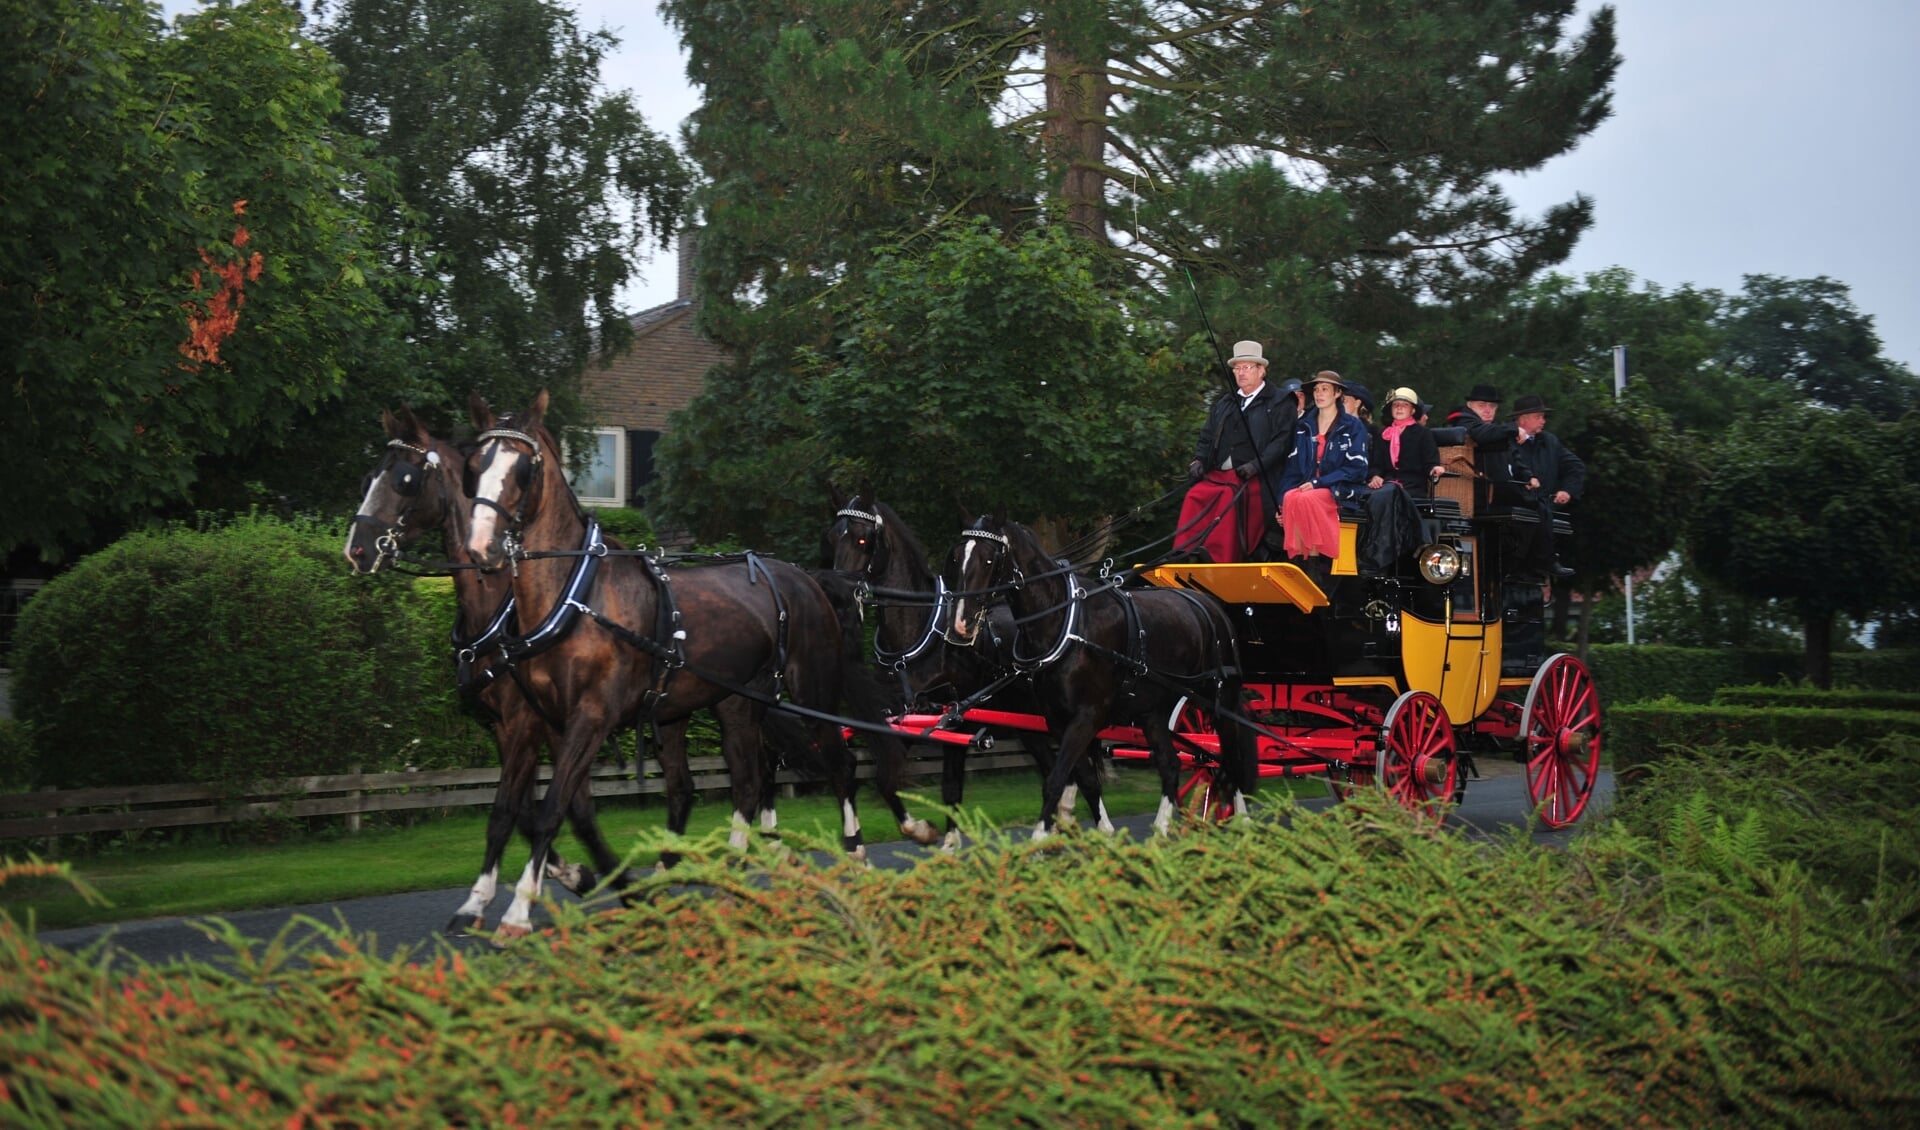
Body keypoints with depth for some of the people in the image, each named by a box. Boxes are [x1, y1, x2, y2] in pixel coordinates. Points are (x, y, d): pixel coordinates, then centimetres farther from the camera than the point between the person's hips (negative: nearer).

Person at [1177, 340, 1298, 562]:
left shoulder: (1281, 402, 8)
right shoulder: (1222, 404, 26)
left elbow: (1282, 441, -4)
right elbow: (1206, 438, 24)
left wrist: (1256, 465, -16)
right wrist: (1199, 460, 4)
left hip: (1255, 480, -5)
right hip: (1217, 475, 5)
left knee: (1229, 498, -33)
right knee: (1195, 496, -24)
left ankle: (1219, 561, -34)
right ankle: (1184, 555, -29)